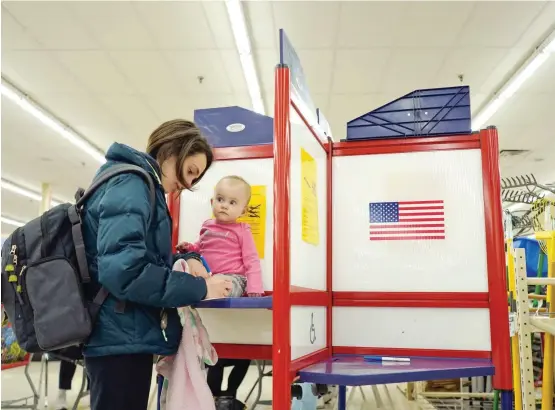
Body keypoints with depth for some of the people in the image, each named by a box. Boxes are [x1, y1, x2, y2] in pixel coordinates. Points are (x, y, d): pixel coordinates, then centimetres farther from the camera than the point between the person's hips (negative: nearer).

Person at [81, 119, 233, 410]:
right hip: (122, 337, -10)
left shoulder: (142, 185, 17)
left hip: (124, 335, 10)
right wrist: (199, 288, -19)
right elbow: (123, 269, -28)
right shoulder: (131, 183, -14)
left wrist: (185, 259, 2)